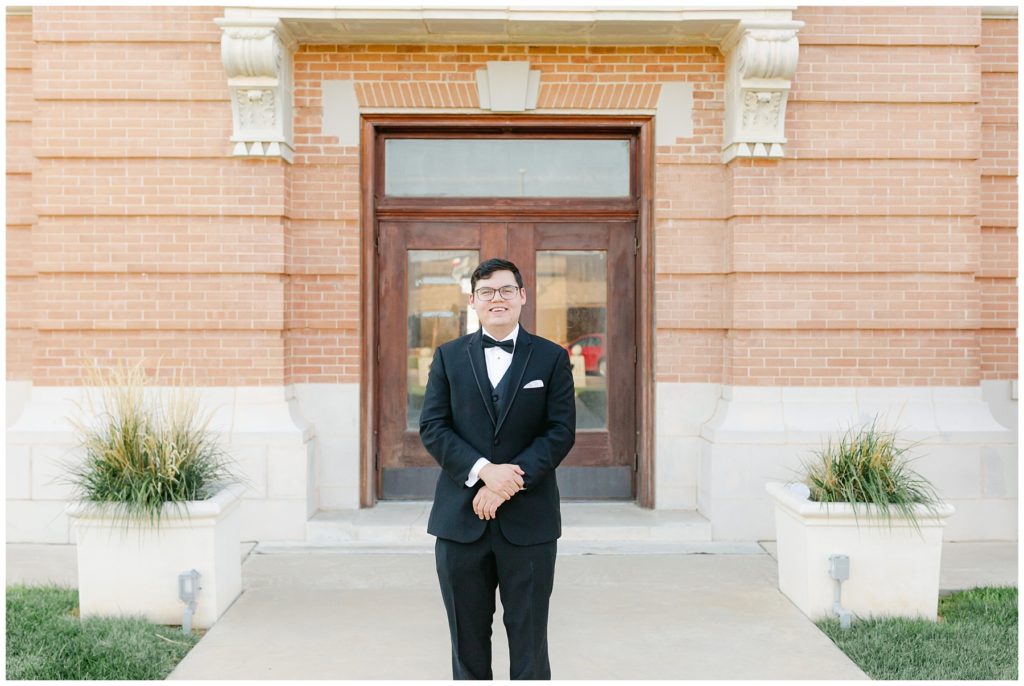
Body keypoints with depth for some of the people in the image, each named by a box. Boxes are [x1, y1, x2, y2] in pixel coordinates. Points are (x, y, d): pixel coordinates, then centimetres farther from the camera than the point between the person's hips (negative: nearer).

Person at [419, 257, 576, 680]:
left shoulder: (552, 358, 4)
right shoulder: (448, 356, 7)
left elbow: (561, 431, -4)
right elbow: (432, 427, 0)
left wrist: (510, 481, -14)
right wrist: (484, 471, -15)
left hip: (528, 520, -1)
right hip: (461, 518, 1)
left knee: (528, 638, 7)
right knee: (467, 638, 11)